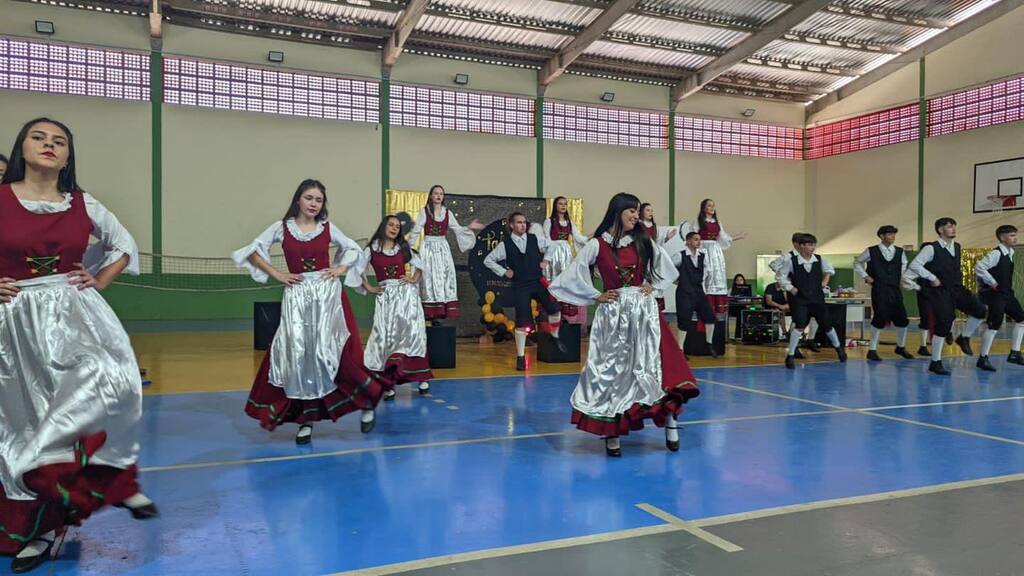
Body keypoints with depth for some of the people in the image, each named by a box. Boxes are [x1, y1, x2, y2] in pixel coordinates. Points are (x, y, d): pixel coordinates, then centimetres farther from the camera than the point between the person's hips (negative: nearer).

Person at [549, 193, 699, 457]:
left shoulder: (643, 242, 7)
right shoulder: (597, 245, -4)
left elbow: (666, 266, 20)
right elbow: (572, 276, -3)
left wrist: (653, 285, 7)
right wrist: (595, 296, -1)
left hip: (644, 311, 3)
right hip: (614, 315, -3)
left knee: (659, 365, -3)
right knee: (613, 371, 2)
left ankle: (670, 423, 8)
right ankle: (612, 435, 9)